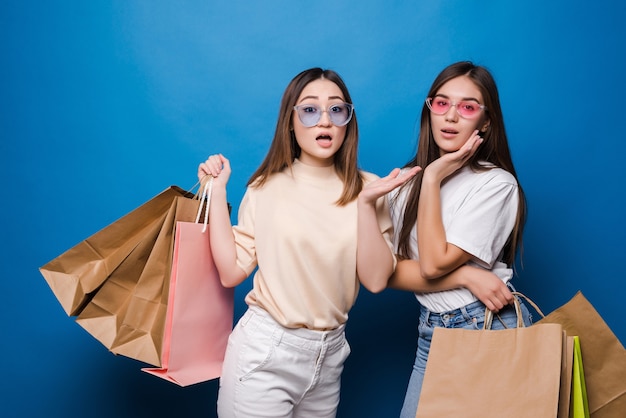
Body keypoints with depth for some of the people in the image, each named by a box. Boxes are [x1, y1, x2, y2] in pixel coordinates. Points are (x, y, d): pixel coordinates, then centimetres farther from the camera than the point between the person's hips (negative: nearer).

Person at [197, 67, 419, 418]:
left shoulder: (366, 189, -2)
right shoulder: (267, 188, -4)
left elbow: (376, 279, -9)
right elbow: (231, 272, -8)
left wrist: (366, 204, -19)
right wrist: (217, 193, -10)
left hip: (330, 352, 2)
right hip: (264, 350, -2)